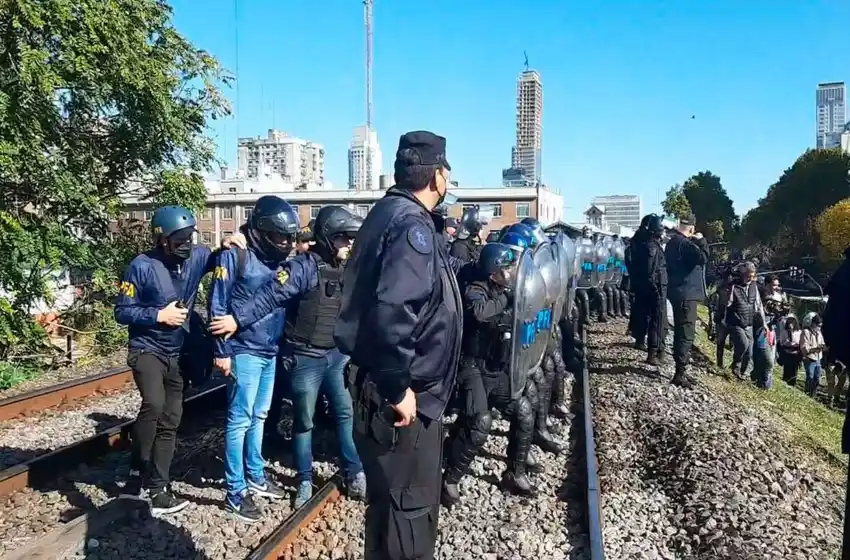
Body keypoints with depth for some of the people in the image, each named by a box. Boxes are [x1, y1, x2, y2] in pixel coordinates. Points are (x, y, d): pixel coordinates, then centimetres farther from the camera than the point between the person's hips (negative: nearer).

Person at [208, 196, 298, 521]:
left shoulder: (278, 257, 9)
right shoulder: (234, 255, -10)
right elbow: (218, 306, -10)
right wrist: (222, 351, -12)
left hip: (271, 352, 7)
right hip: (245, 352, -7)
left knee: (259, 417, 17)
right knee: (240, 420, -1)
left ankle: (256, 476, 30)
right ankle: (235, 492, 9)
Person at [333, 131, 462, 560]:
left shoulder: (391, 213, 12)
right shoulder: (412, 225, -20)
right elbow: (392, 309, -32)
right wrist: (399, 388, -24)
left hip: (403, 388, 10)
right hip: (406, 395, -10)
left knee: (393, 501, 24)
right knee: (411, 507, 5)